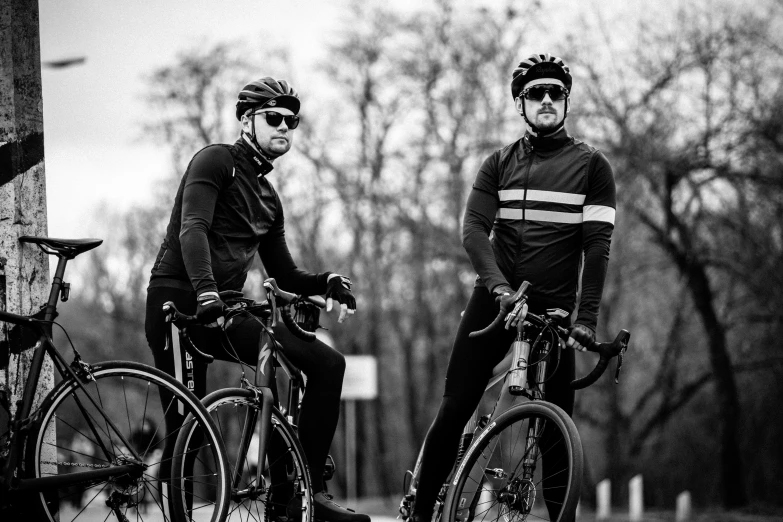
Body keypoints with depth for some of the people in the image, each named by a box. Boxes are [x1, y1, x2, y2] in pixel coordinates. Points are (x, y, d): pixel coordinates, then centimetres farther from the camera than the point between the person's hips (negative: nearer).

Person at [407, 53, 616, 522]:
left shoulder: (592, 165, 4)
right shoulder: (500, 163, 10)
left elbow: (597, 244, -4)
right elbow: (474, 228, -1)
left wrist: (588, 317, -15)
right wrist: (500, 286, -19)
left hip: (553, 307, -1)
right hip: (495, 301, 1)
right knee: (454, 410, -5)